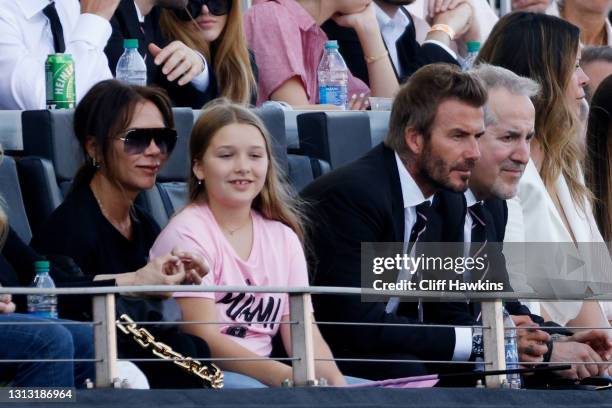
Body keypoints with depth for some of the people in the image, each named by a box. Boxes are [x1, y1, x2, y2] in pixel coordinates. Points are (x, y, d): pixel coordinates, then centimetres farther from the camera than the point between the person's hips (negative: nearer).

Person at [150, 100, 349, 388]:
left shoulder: (283, 237, 13)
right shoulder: (187, 234, -6)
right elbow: (204, 338, -15)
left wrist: (333, 379, -19)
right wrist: (284, 376, -29)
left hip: (264, 373, 6)